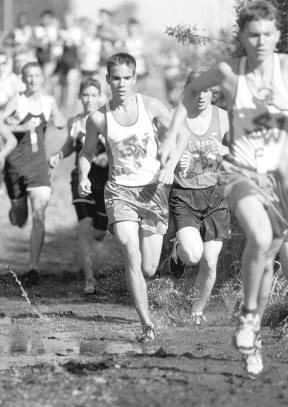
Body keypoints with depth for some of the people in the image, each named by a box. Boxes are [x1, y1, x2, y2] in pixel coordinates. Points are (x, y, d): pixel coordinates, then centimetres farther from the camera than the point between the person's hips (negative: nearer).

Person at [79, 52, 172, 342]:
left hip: (152, 190, 1)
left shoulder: (151, 107, -4)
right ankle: (146, 324, -20)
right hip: (119, 191, -1)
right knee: (131, 254, -22)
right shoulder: (99, 118, -2)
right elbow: (87, 152, 15)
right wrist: (83, 177, -5)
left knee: (148, 269, 1)